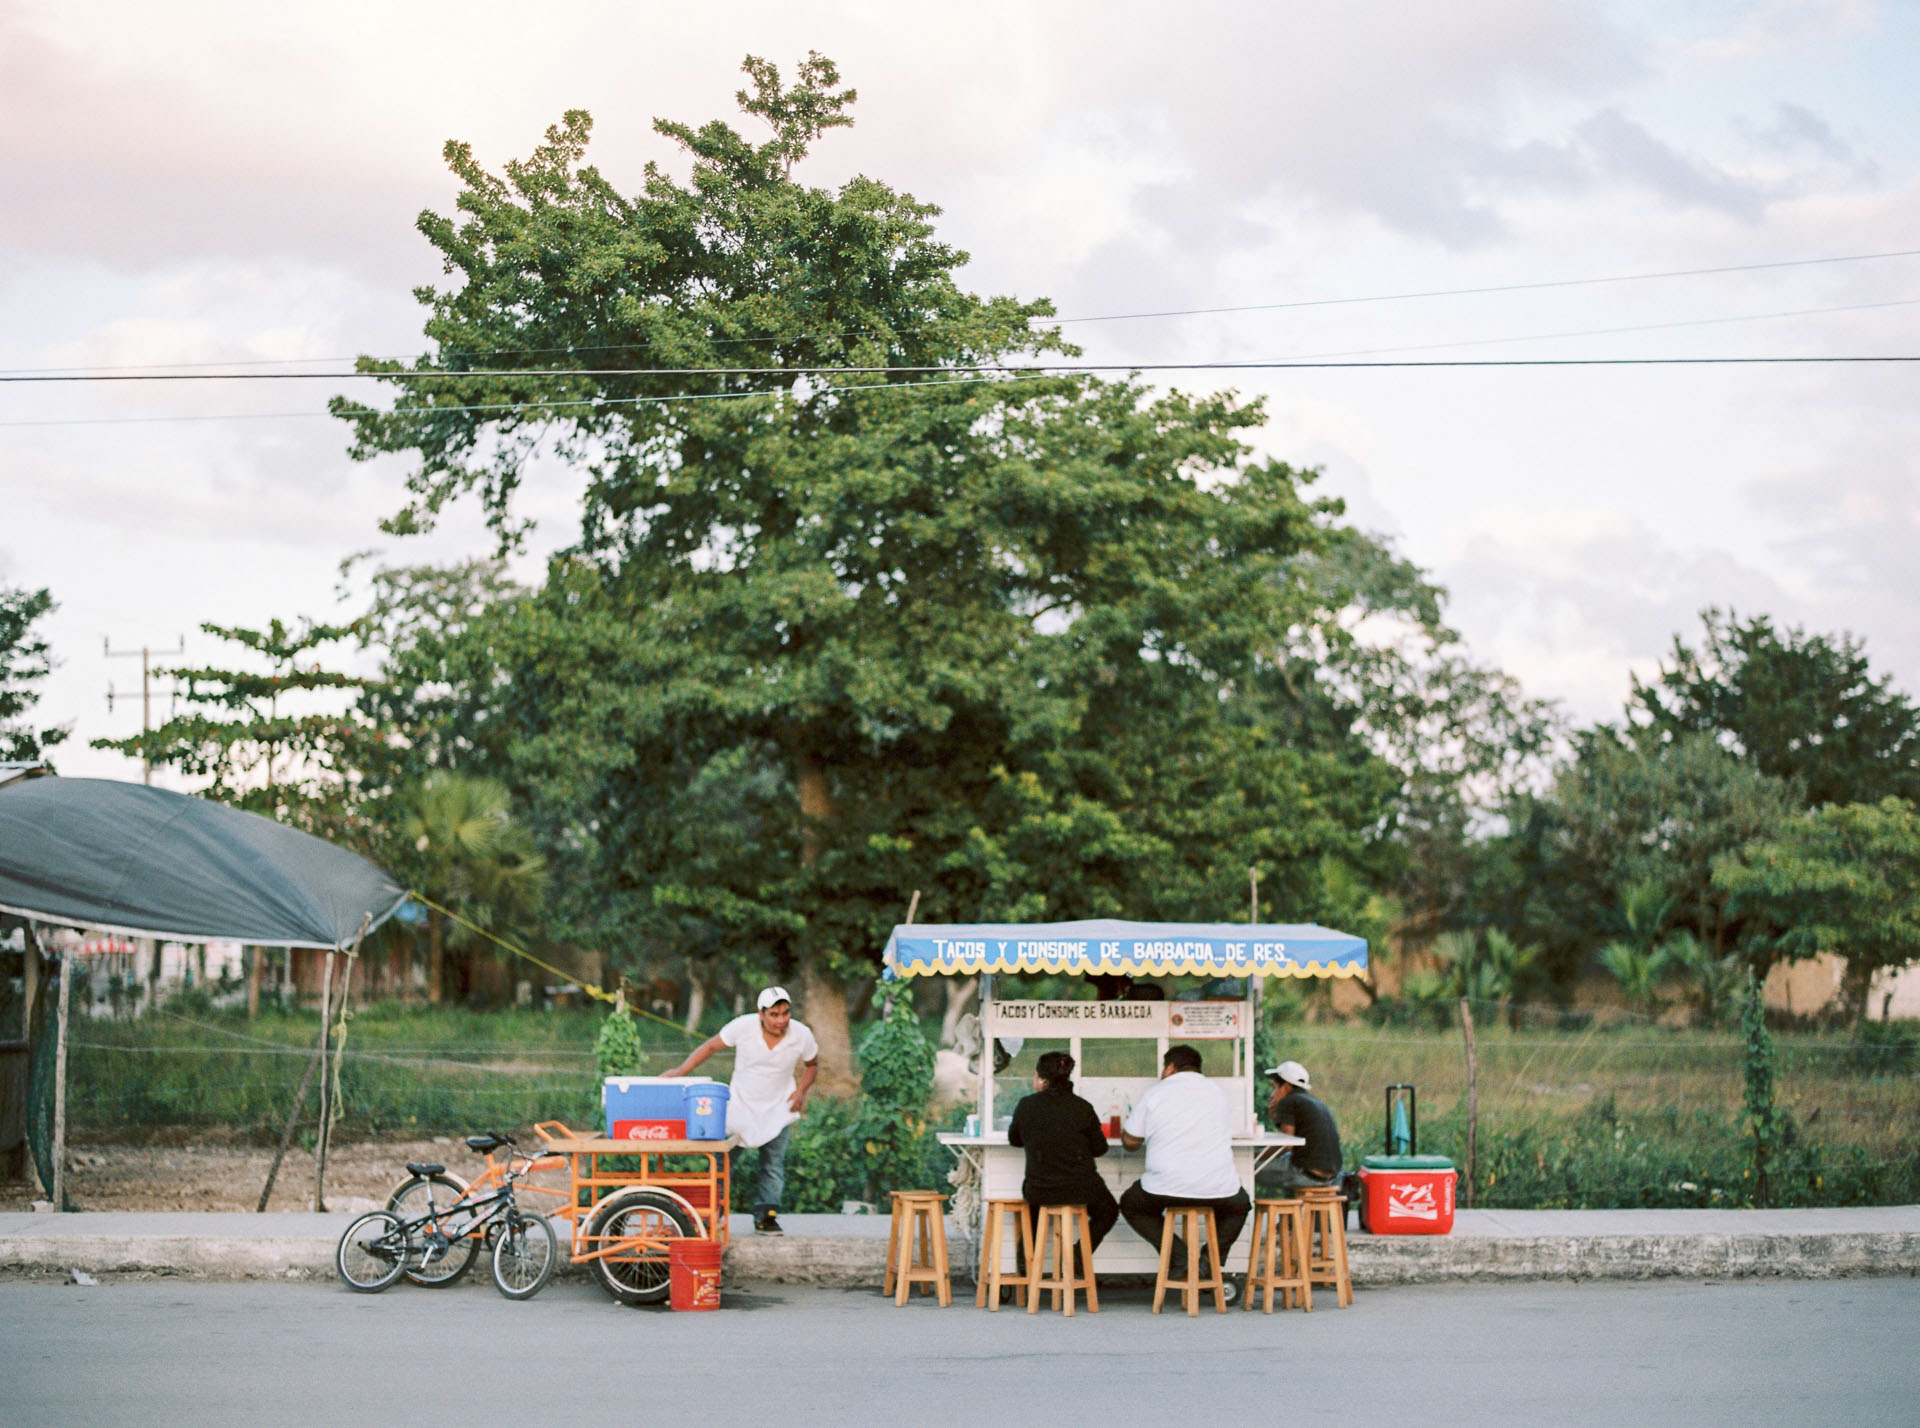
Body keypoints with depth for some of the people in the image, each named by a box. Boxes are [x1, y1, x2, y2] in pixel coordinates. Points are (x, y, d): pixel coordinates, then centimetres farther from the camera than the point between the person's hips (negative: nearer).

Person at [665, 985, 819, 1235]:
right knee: (725, 1161, -1)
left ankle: (765, 1217, 7)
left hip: (777, 1110, 1)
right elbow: (711, 1046, -8)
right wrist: (680, 1071, -15)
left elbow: (812, 1065, 7)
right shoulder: (743, 1027, -21)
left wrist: (801, 1091, -10)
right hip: (740, 1105, -1)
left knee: (773, 1167, -2)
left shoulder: (801, 1035, -14)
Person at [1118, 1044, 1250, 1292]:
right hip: (1219, 1188, 3)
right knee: (1240, 1204, 36)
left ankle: (1178, 1256, 8)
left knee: (1130, 1205, 27)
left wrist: (1126, 1126, 32)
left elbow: (1130, 1142, 9)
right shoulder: (1219, 1094, 13)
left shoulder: (1153, 1093, 3)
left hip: (1167, 1187, -3)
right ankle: (1215, 1261, 13)